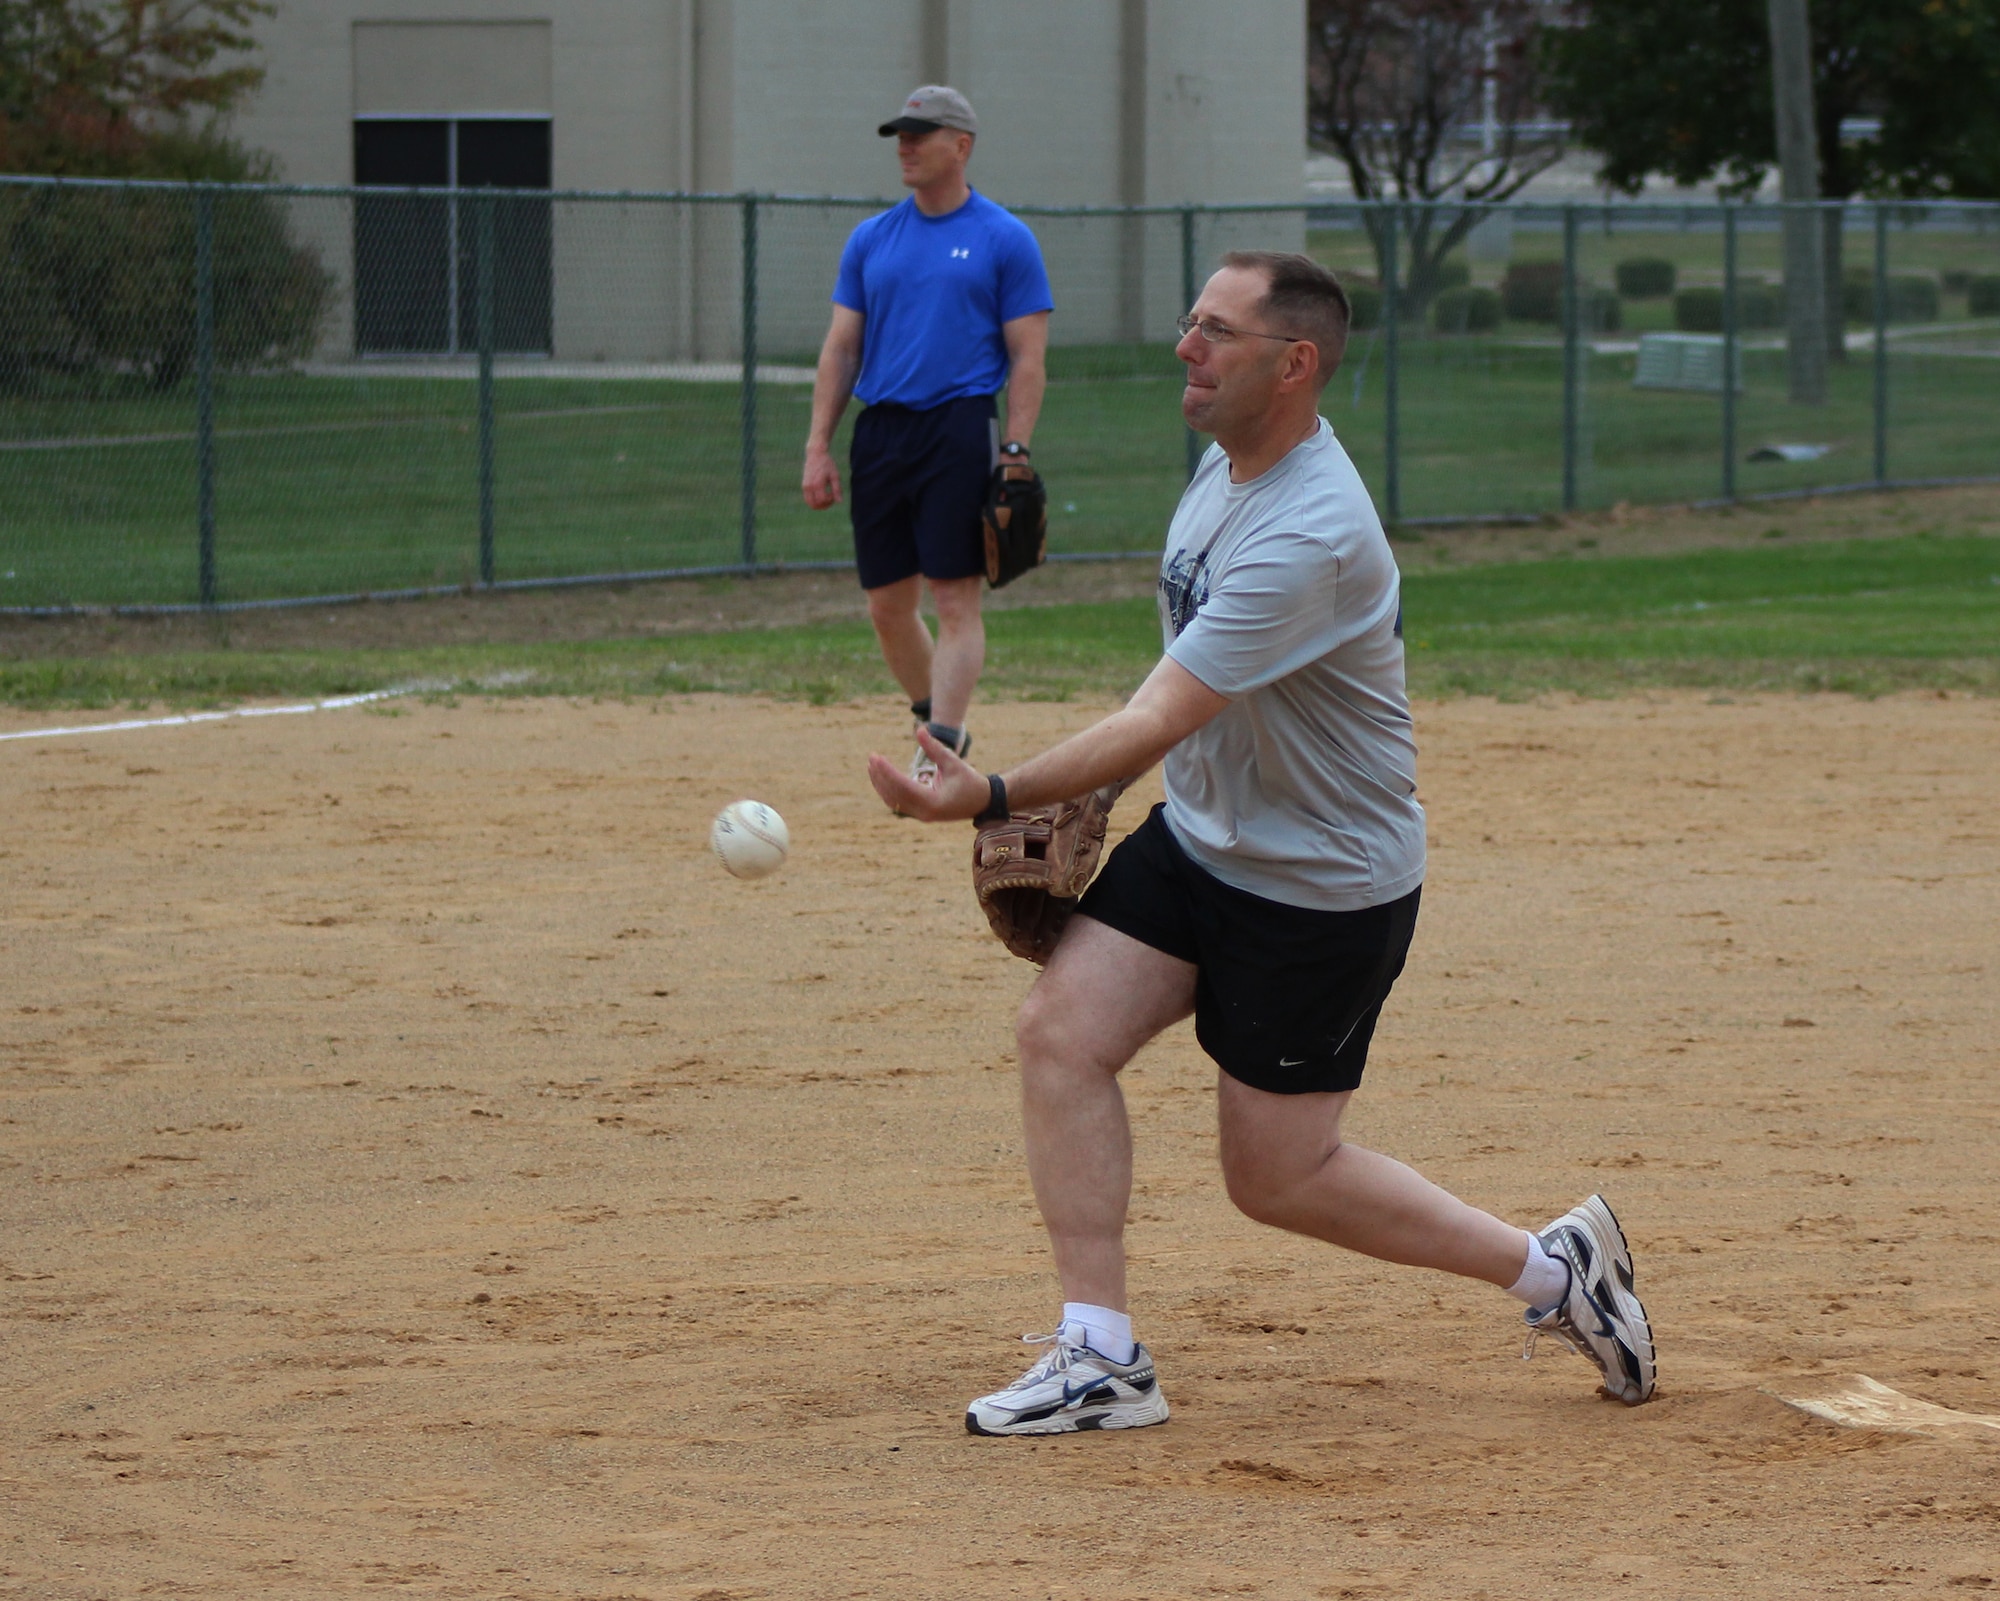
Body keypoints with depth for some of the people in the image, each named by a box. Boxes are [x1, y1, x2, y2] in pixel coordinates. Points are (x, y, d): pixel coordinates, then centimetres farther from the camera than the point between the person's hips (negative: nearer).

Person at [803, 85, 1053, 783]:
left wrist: (1014, 455, -12)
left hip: (959, 431, -5)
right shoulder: (871, 240, 14)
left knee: (955, 597, -10)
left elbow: (1028, 358, -2)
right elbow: (841, 348, 14)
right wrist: (819, 446, 5)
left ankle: (940, 752, -13)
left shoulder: (1004, 240, 1)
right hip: (880, 432, 5)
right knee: (888, 605, 8)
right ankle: (937, 720, 26)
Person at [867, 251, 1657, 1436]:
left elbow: (1159, 721, -36)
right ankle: (1102, 1358, -3)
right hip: (1199, 839, 9)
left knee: (1278, 1176, 1)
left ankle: (1550, 1267, 20)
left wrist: (1000, 797, -44)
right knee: (1064, 1029, -8)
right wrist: (1080, 798, 13)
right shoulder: (1227, 467, 1)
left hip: (1326, 885, -8)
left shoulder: (1309, 537, -30)